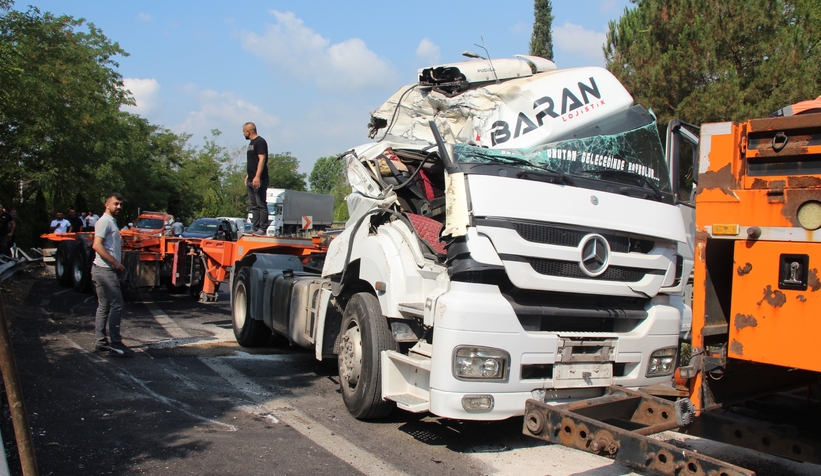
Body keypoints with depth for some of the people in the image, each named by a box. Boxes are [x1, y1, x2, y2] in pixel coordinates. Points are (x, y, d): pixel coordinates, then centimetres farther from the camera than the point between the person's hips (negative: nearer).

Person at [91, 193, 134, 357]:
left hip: (107, 271, 10)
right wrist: (115, 263, -21)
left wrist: (117, 263, 13)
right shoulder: (105, 221, -12)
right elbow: (97, 245, -21)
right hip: (105, 270, -10)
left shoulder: (111, 222, 19)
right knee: (116, 305, -10)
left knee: (104, 307, 12)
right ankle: (115, 344, -7)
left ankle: (101, 342, 18)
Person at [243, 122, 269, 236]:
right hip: (251, 180, 10)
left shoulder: (260, 142, -8)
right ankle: (255, 228, 13)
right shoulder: (251, 143, 21)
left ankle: (263, 229, -9)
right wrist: (247, 176, 22)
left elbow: (262, 159, -18)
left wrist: (257, 177, -25)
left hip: (259, 180, -10)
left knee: (261, 204, -9)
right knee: (253, 205, 10)